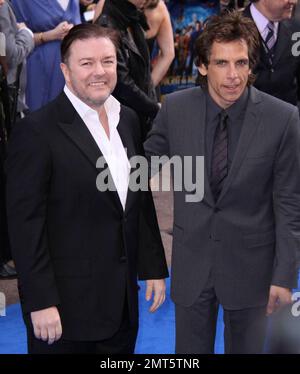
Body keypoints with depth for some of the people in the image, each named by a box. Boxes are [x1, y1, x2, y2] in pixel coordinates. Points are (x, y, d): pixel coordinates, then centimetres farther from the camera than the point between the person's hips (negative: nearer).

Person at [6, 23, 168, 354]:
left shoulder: (127, 120, 8)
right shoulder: (36, 131, -13)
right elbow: (25, 223, -15)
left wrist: (154, 267, 12)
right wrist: (41, 302, -16)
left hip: (122, 299, 6)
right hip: (66, 304, -6)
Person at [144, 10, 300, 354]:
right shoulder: (175, 108, -8)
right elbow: (146, 160, 9)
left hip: (250, 264, -1)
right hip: (191, 260, 2)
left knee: (245, 348, 15)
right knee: (190, 350, 15)